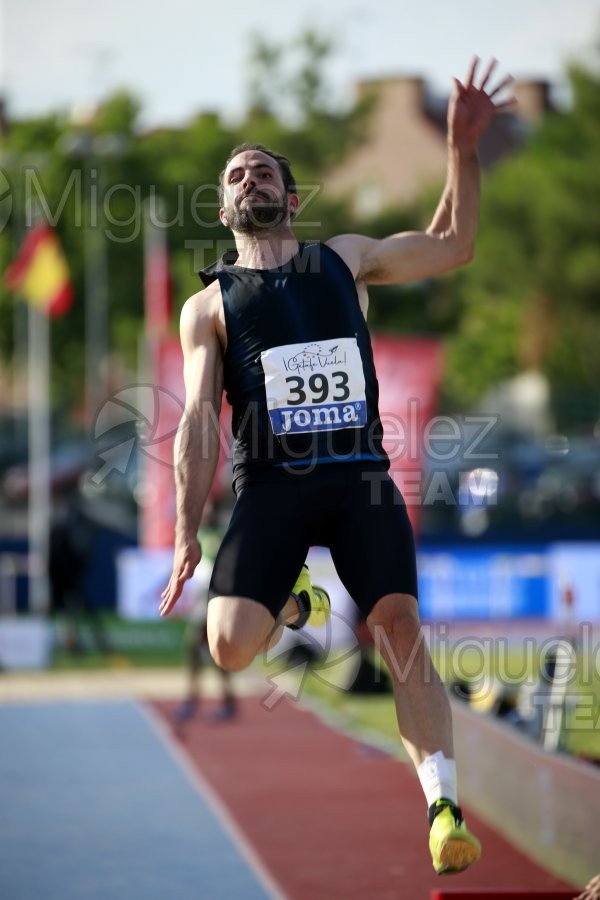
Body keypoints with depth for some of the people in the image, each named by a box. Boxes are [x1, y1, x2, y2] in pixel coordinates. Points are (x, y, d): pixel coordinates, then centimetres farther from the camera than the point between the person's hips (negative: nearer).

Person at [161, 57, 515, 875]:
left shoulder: (346, 259, 17)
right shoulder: (210, 305, 11)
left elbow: (450, 246, 28)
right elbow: (199, 423, 6)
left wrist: (462, 150, 16)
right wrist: (187, 533, -3)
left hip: (360, 477, 1)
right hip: (271, 484, -1)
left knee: (403, 630, -16)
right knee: (230, 646, -17)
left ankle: (444, 808, -19)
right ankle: (289, 608, 21)